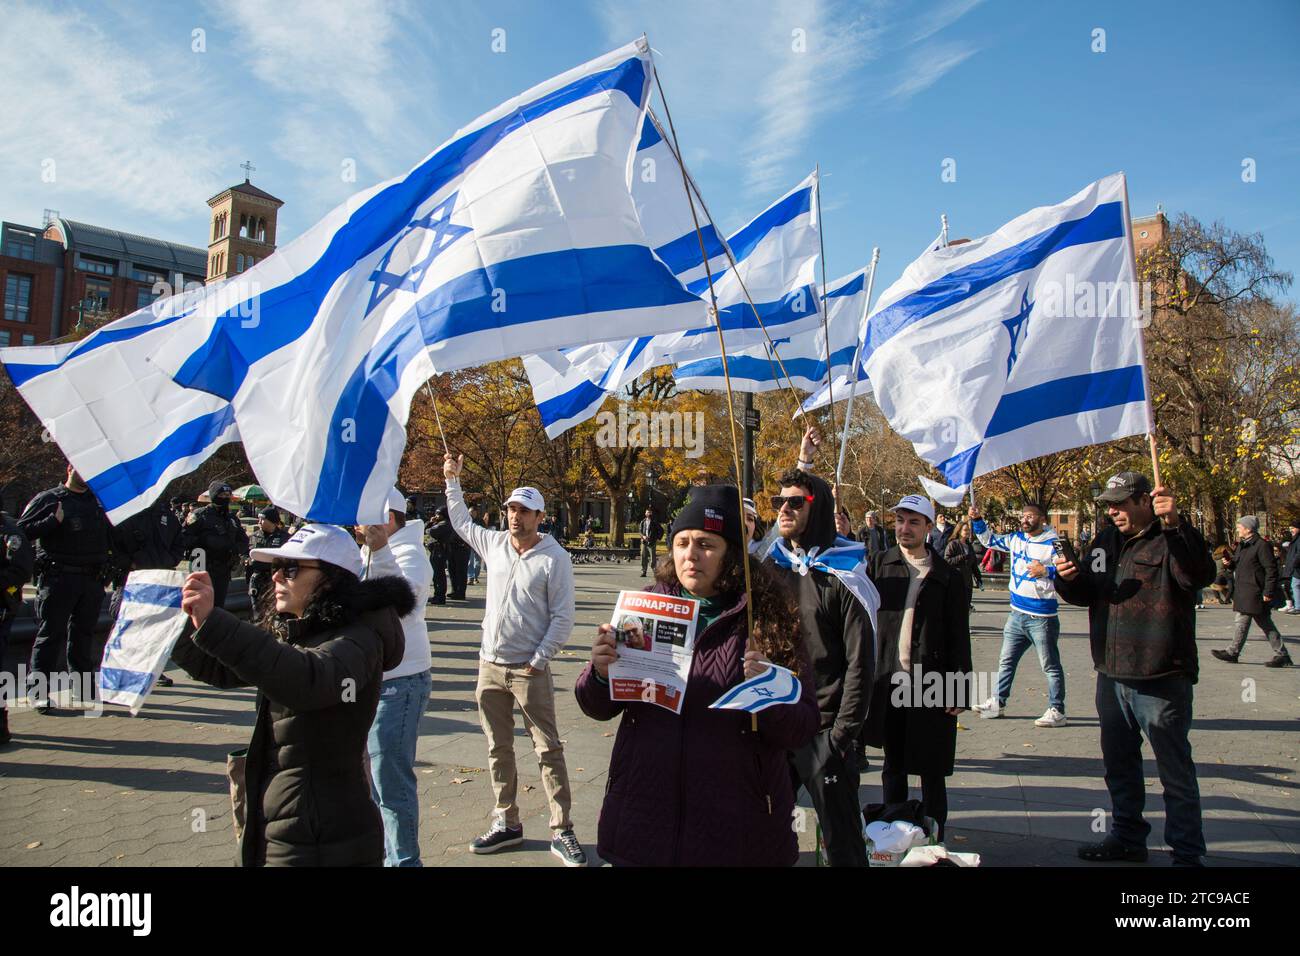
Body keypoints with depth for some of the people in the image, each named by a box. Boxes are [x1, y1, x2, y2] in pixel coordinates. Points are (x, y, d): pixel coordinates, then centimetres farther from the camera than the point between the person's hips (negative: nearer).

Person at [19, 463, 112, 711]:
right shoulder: (47, 499, 2)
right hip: (58, 578, -4)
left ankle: (85, 686, 17)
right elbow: (22, 530, -7)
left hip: (93, 579, 4)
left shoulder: (99, 501, 16)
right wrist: (54, 520, -17)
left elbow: (112, 539, 24)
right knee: (51, 633, -3)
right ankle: (39, 691, 1)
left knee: (84, 633, 10)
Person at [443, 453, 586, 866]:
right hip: (490, 666, 5)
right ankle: (506, 823, 27)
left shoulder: (554, 557, -10)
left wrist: (538, 660, -12)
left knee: (548, 750, -1)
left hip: (530, 669, -5)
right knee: (498, 749, 14)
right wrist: (452, 478, 23)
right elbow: (460, 520, 25)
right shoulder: (494, 543, 5)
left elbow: (563, 617, -9)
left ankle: (562, 831, 7)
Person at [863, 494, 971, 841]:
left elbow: (959, 639, -1)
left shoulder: (947, 577, -2)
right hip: (887, 680, 2)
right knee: (893, 764, 15)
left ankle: (934, 836, 24)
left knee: (931, 770, 8)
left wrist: (959, 689, -3)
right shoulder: (879, 566, 4)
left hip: (931, 685, -2)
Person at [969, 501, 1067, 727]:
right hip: (1016, 615, 7)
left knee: (1050, 666, 3)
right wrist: (977, 520, 6)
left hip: (1042, 617, -7)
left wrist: (1046, 571, -34)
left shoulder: (1052, 543, -13)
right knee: (1006, 662, 16)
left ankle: (1057, 712, 12)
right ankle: (998, 702, 27)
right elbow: (989, 540, 18)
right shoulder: (1016, 539, 7)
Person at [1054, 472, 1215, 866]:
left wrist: (1175, 524, -40)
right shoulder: (1105, 541, 12)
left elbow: (1199, 576, -30)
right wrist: (1069, 579, -3)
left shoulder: (1171, 540, -10)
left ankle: (1187, 853, 17)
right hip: (1111, 675, 8)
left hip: (1161, 680, -7)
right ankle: (1128, 838, 34)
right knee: (1119, 765, 19)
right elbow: (1084, 593, 19)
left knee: (1176, 771, 3)